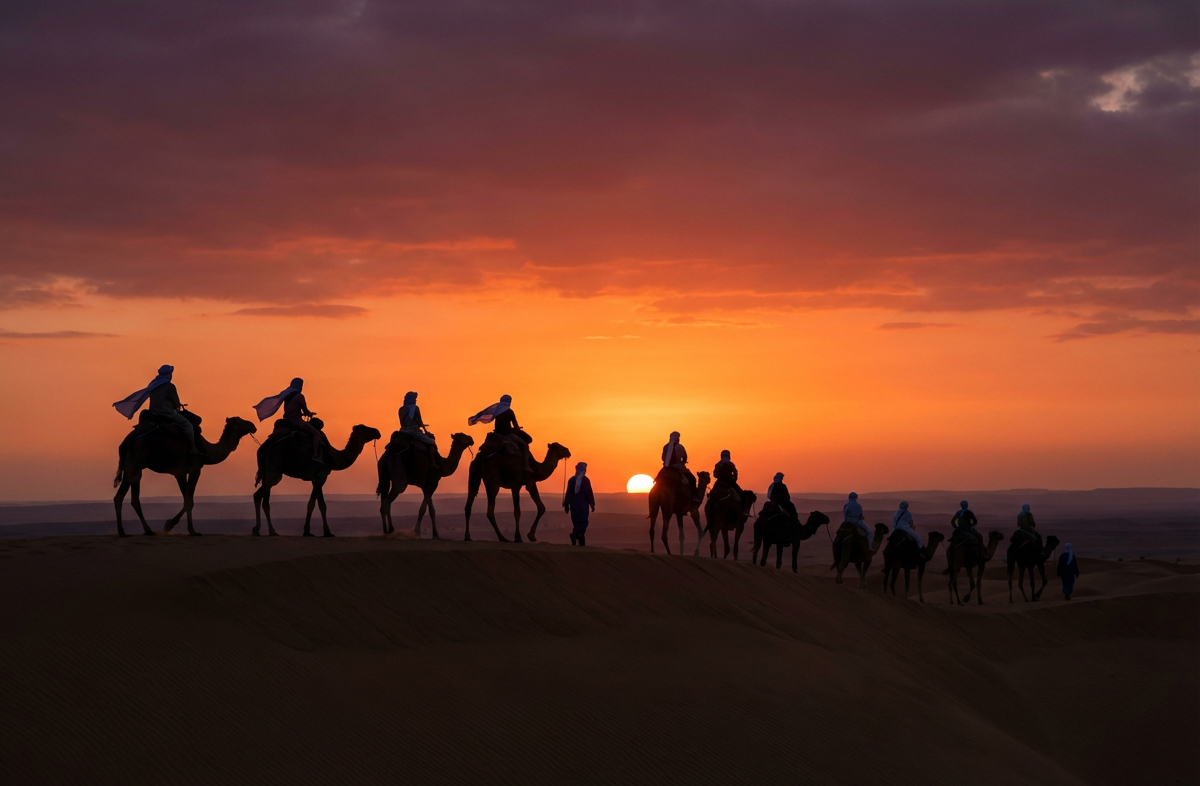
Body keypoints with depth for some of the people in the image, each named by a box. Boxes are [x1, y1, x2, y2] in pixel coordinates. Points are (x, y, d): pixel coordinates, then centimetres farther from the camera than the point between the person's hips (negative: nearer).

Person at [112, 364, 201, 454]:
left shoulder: (153, 385, 12)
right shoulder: (170, 386, -8)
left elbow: (139, 395, 19)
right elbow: (176, 403, 0)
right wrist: (177, 407, 18)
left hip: (154, 413, 8)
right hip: (167, 413, -8)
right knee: (188, 426, -4)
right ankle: (192, 448, -12)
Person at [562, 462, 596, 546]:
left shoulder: (571, 480, 5)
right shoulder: (585, 480, -9)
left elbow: (568, 493, 8)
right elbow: (589, 493, -10)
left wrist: (566, 505, 14)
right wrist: (592, 505, -2)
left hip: (574, 505, 5)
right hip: (583, 505, -5)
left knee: (576, 523, 10)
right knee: (583, 522, -3)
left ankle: (582, 542, 8)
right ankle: (575, 535, -28)